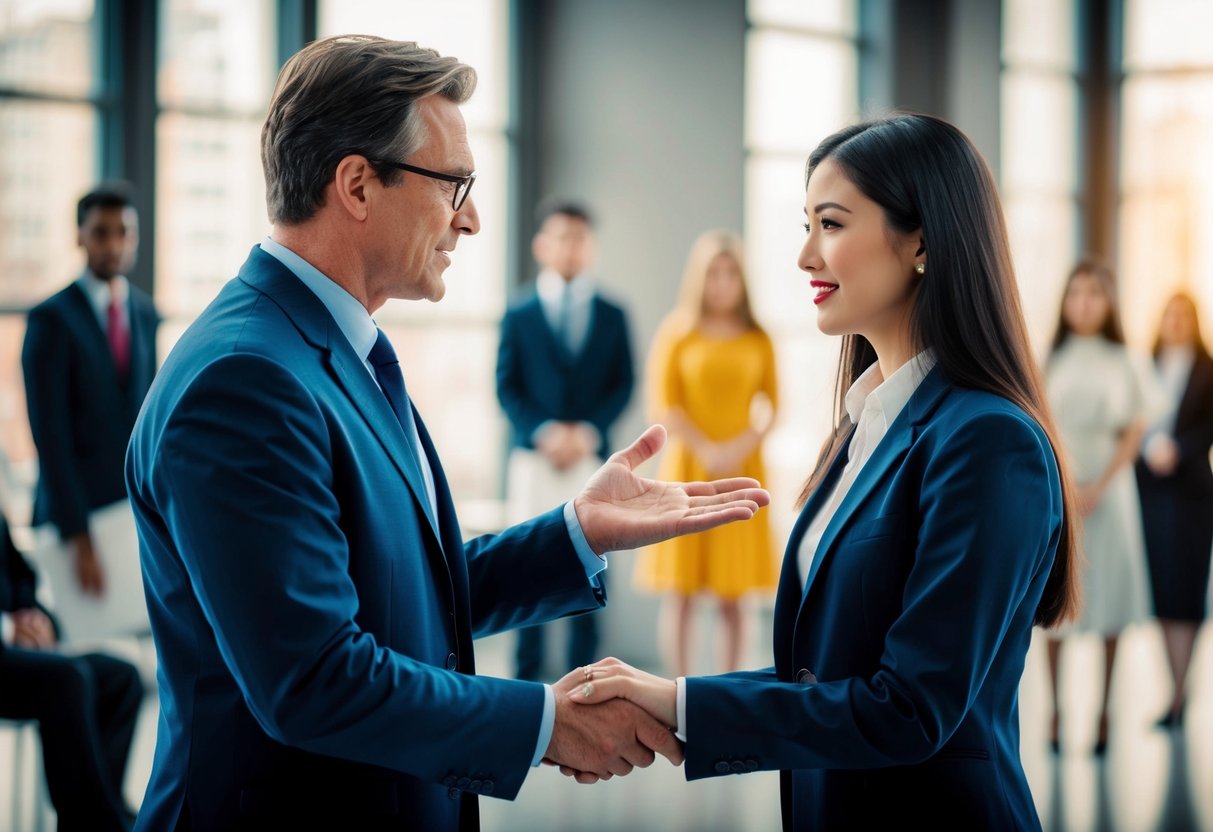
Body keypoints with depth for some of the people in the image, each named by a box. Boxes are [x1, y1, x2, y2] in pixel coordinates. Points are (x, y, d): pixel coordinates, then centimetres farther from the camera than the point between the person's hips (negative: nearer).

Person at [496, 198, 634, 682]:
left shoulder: (611, 316, 10)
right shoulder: (519, 315, 7)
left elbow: (623, 384, 6)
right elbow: (506, 386, 3)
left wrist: (588, 430, -10)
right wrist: (543, 431, -12)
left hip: (590, 456, 1)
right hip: (532, 456, -1)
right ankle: (527, 675, 7)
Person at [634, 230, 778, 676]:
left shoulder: (758, 340, 7)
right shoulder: (676, 333, 1)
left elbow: (769, 406, 5)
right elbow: (663, 405, -4)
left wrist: (742, 448, -12)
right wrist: (705, 449, -13)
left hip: (741, 470, 1)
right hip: (687, 467, -1)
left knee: (731, 595, 2)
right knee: (682, 589, -1)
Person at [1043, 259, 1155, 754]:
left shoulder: (1124, 364, 3)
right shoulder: (1048, 361, 4)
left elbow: (1134, 433, 2)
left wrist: (1099, 487, -9)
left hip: (1108, 490, 0)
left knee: (1110, 599, -1)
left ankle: (1105, 711, 4)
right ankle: (1056, 711, 1)